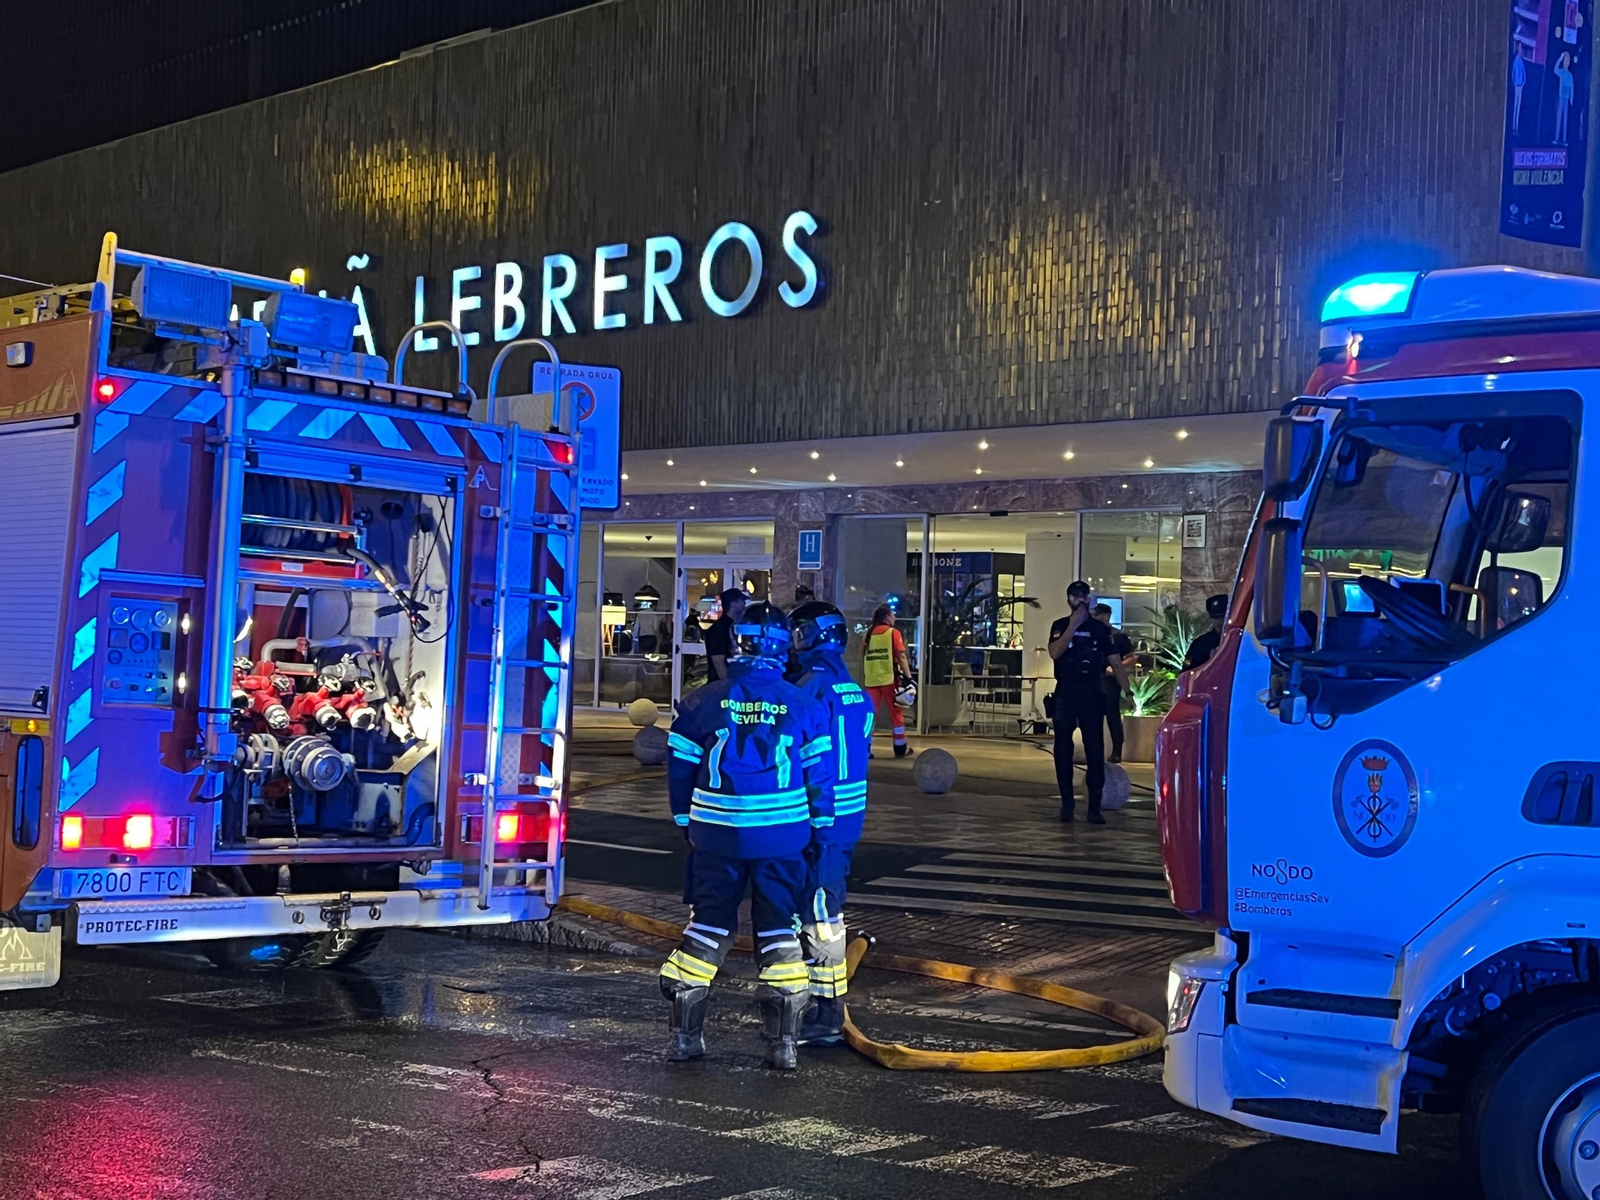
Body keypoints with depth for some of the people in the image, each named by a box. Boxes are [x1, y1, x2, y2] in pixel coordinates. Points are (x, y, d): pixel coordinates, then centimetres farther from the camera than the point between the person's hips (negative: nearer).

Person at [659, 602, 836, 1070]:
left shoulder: (704, 701, -3)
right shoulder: (803, 705, -4)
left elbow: (680, 767, 2)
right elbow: (819, 772, 0)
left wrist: (687, 822, 15)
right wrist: (818, 828, 12)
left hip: (717, 835, 1)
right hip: (782, 837, 0)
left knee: (707, 925, 11)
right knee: (779, 929, 8)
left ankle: (684, 1034, 15)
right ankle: (783, 1041, 8)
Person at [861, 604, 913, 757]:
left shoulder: (868, 634, 11)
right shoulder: (893, 633, -3)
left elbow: (863, 656, 12)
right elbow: (901, 656, -8)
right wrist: (908, 677, -8)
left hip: (871, 680, 3)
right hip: (890, 678, -3)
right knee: (896, 713, 8)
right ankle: (900, 748, 13)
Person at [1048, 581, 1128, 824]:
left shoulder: (1100, 629, 7)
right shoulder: (1060, 626, 6)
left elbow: (1116, 664, 5)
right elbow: (1055, 652, -13)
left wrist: (1128, 692, -6)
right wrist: (1074, 624, -15)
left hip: (1091, 696, 0)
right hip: (1064, 695, 0)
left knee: (1095, 751, -5)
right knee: (1063, 750, 5)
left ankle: (1094, 806, -2)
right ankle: (1067, 801, 15)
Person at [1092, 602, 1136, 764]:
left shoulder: (1119, 635, -3)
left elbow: (1131, 658, -5)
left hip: (1111, 681, -5)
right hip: (1094, 680, 5)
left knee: (1113, 716, -3)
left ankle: (1116, 752, 1)